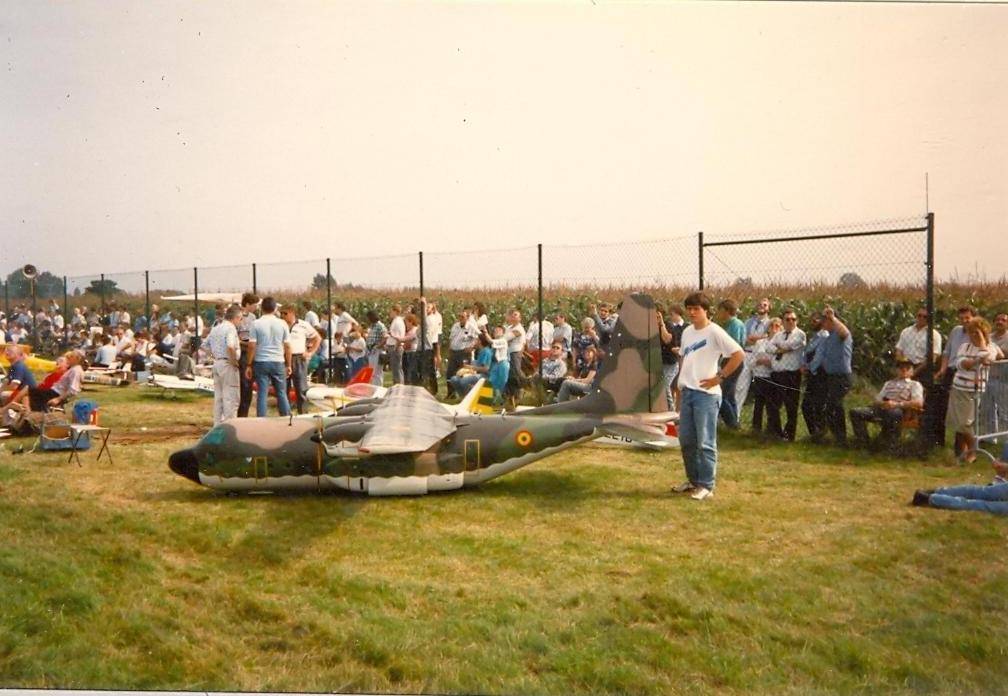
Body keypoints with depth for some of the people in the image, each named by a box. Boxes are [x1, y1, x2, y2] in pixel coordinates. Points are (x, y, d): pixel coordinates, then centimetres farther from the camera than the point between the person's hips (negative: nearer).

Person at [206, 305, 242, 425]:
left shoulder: (215, 328, 14)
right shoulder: (231, 328, -14)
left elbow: (207, 344, 21)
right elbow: (230, 346, -29)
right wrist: (234, 361, -18)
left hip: (217, 363, 9)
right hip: (228, 365, -9)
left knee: (218, 396, 15)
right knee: (231, 397, -3)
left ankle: (218, 424, 20)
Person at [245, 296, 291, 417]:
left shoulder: (256, 324, -4)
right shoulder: (282, 324, 1)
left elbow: (252, 346, -5)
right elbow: (287, 346, 2)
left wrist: (249, 365, 1)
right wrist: (288, 365, 10)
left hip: (261, 362, -1)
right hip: (278, 362, 1)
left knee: (262, 394, 2)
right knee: (282, 393, 9)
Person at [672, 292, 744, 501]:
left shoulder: (715, 332, -10)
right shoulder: (687, 332, 13)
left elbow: (739, 354, -15)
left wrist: (720, 377, -13)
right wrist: (679, 388, 18)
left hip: (706, 394, -7)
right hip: (686, 392, 8)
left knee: (705, 442, -3)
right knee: (686, 440, 12)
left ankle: (706, 485, 6)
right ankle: (693, 480, 25)